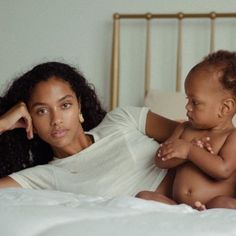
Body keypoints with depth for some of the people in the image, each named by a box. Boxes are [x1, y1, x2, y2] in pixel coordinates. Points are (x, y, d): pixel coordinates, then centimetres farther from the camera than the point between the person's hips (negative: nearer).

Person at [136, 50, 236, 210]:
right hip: (176, 204, 6)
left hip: (211, 207, -6)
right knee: (143, 196, -18)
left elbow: (223, 169, -17)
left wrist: (189, 150, -10)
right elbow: (161, 160, 10)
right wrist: (195, 152, -7)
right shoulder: (185, 129, 19)